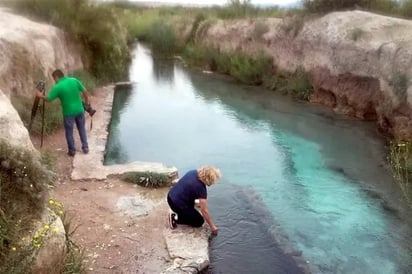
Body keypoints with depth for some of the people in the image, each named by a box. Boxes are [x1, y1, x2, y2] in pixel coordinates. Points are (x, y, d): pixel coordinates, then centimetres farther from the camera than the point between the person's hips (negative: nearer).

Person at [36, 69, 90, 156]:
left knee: (69, 132, 12)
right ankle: (85, 147, 24)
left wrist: (41, 96, 16)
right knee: (82, 129, 19)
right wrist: (86, 102, 14)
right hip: (79, 110, 4)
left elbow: (48, 98, -4)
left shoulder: (57, 87, -13)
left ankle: (72, 151, 20)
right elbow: (85, 92, 1)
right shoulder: (74, 80, -2)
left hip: (69, 112, -4)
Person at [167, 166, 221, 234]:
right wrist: (212, 226, -6)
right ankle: (175, 218, -2)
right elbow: (204, 211, -18)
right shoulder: (201, 188, -22)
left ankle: (180, 213, 20)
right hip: (177, 205, -9)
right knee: (199, 222, 5)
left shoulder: (194, 172, -1)